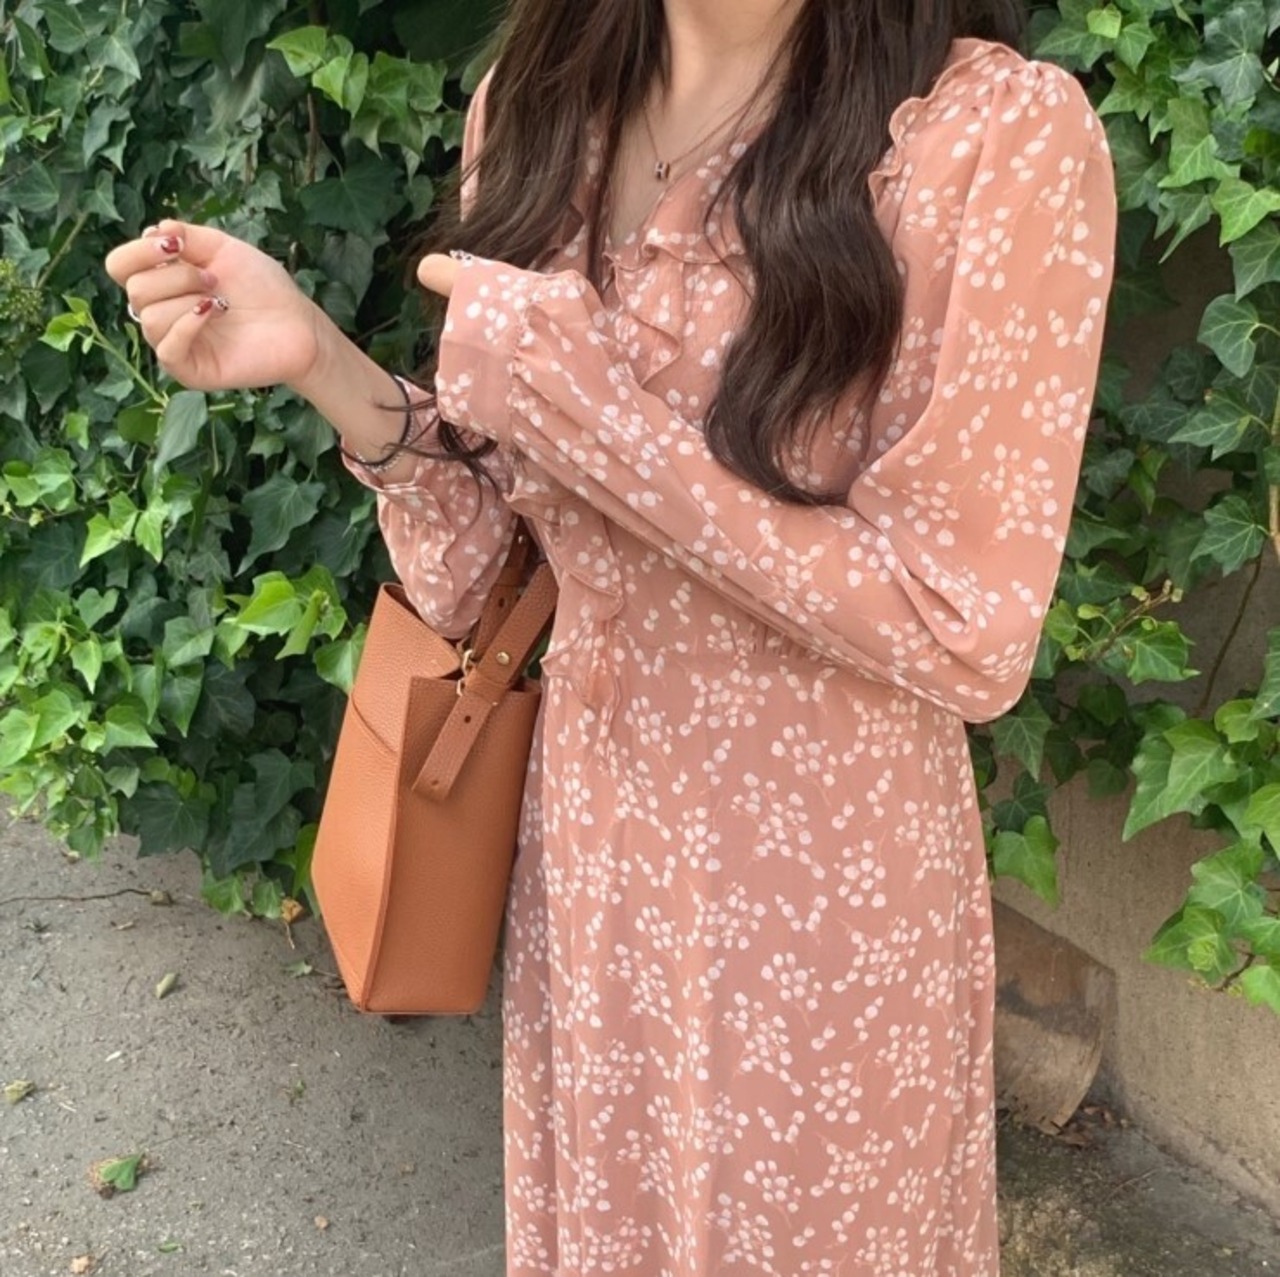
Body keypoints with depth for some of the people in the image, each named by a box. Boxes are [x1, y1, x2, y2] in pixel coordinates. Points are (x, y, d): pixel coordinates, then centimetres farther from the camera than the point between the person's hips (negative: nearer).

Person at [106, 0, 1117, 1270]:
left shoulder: (999, 128, -18)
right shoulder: (534, 106, -1)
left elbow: (968, 638, -18)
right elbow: (475, 571, 2)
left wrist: (580, 401, -23)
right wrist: (322, 362, -16)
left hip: (829, 892, -4)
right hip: (588, 851, 5)